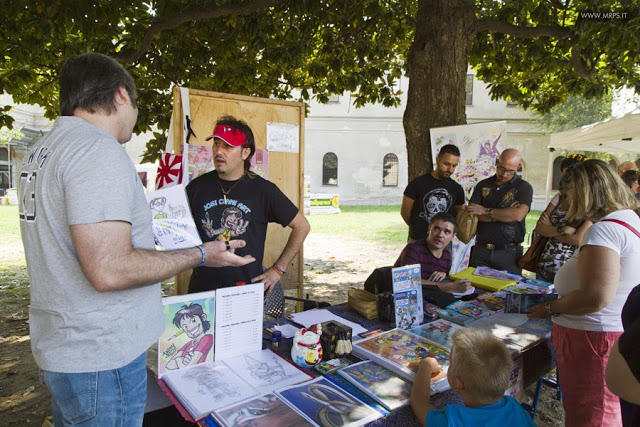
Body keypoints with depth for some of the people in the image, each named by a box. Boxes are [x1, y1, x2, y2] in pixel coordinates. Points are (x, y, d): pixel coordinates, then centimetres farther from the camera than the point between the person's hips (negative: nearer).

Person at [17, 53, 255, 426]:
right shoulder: (99, 149, -22)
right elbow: (109, 270, -28)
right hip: (101, 359, -10)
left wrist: (130, 193, 28)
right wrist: (200, 255, -18)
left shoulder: (45, 149, 10)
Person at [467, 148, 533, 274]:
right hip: (481, 250, 3)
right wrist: (505, 214, -11)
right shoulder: (483, 185, 9)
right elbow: (471, 214, -4)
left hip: (509, 252, -2)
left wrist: (486, 211, -10)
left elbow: (518, 215, -17)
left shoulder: (524, 187, 1)